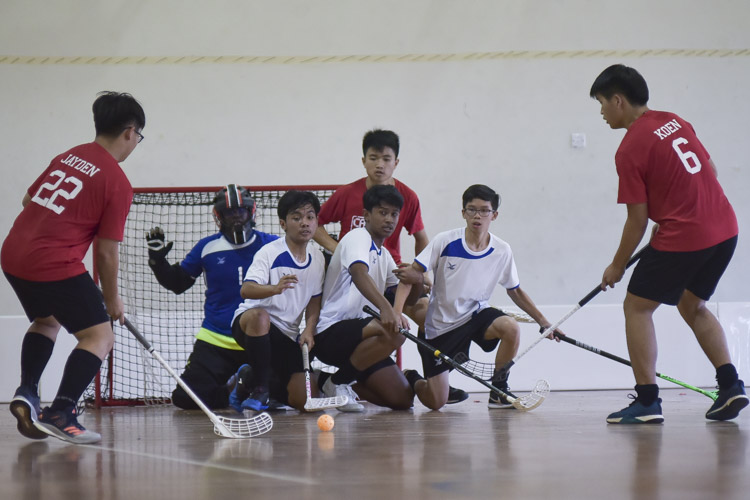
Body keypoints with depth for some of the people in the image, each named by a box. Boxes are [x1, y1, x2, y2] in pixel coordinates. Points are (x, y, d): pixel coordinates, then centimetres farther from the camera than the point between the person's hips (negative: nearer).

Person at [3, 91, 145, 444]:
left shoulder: (69, 156, 14)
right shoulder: (118, 183, -7)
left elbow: (29, 200, 24)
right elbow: (106, 252, -6)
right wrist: (112, 299, 7)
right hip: (56, 265, -8)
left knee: (46, 321, 31)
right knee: (100, 336, -3)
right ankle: (60, 413, -17)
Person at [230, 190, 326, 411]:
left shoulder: (317, 259, 5)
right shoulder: (270, 252, -13)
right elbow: (246, 290, -27)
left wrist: (309, 330, -6)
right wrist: (275, 288, -47)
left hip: (287, 335, 5)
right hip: (247, 322, -5)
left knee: (304, 401, -9)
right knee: (259, 315, -43)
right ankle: (257, 387, -23)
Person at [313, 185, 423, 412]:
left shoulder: (384, 255, 20)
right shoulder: (357, 237, -8)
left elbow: (406, 298, 24)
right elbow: (359, 273, -29)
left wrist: (417, 282, -2)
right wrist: (386, 308, -46)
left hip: (361, 333, 9)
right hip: (331, 332, -9)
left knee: (402, 399, -2)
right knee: (393, 332, -35)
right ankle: (337, 382, -15)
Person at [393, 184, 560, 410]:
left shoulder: (502, 251, -7)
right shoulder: (445, 242, -16)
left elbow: (515, 291, 9)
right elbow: (410, 275, -15)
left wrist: (543, 321, 4)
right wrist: (397, 311, -29)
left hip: (476, 315, 3)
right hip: (440, 324, -3)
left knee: (511, 327, -32)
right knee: (435, 403, -7)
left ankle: (499, 392, -10)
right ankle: (410, 379, 30)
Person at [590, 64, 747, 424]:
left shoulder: (629, 150, -12)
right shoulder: (675, 122, 10)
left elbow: (637, 221, -9)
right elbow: (709, 171, 17)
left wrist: (617, 266, 4)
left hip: (683, 238, -8)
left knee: (637, 307, 5)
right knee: (692, 306, 24)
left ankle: (647, 402, -1)